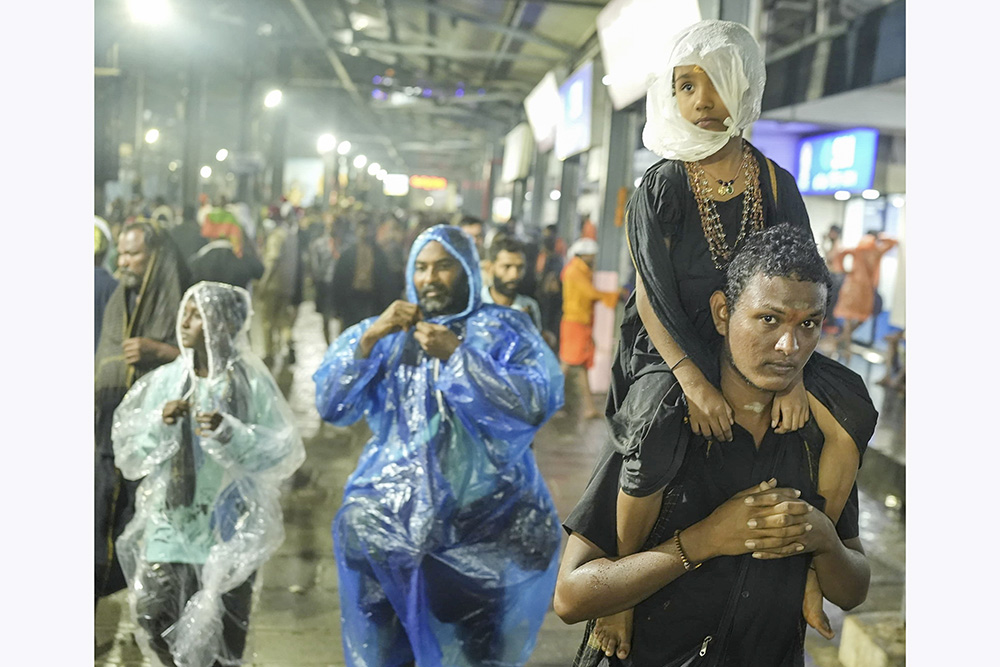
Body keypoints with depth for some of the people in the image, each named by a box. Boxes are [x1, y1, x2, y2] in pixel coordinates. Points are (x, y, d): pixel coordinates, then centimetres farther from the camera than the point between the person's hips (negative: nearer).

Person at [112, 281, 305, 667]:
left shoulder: (251, 383, -5)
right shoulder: (164, 380, 3)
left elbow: (280, 452, -9)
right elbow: (130, 453, 5)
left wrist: (231, 432, -22)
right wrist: (161, 424, -13)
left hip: (228, 527, -3)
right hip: (170, 523, 3)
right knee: (153, 617, 2)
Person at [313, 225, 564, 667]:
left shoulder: (503, 329, 4)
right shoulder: (387, 333, 11)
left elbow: (536, 405, -13)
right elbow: (331, 405, 1)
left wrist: (455, 355, -17)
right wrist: (368, 338, -12)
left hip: (487, 516, -2)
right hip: (394, 511, 2)